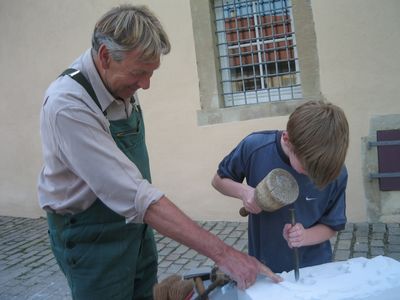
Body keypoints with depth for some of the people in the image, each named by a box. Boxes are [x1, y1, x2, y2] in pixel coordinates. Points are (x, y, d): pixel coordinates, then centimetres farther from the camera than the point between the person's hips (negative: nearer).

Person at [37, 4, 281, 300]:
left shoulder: (121, 83, -5)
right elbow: (134, 195, -35)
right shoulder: (68, 106, -29)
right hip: (92, 236, -6)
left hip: (134, 223, 7)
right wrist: (222, 252, -34)